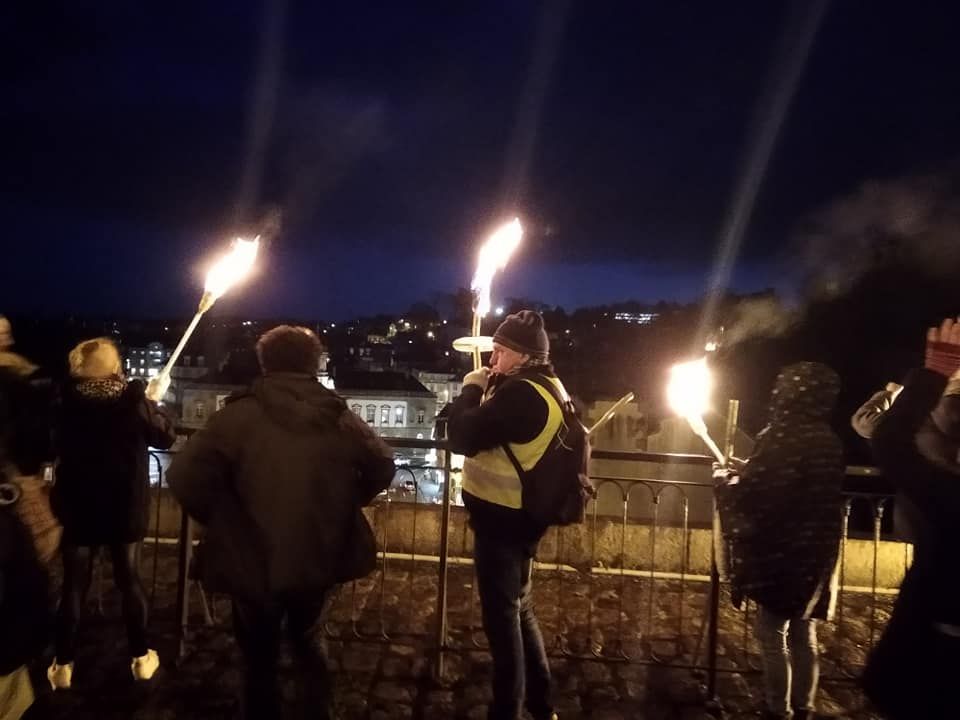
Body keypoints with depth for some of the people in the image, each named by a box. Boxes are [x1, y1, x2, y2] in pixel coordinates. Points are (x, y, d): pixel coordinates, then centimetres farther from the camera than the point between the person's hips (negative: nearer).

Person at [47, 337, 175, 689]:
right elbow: (165, 436, -4)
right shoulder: (132, 397, -13)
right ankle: (141, 658, 21)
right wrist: (153, 400, 8)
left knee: (74, 584, 11)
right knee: (128, 578, 12)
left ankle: (63, 665, 19)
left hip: (78, 505, 0)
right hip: (124, 505, 0)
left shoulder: (66, 399, -10)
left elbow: (54, 445, 4)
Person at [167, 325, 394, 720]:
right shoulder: (340, 416, -3)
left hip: (254, 562, -3)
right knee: (310, 645, 28)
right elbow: (382, 468, 6)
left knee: (260, 659, 20)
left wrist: (220, 518, -3)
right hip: (318, 558, 3)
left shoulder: (240, 414, -14)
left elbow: (185, 476, -20)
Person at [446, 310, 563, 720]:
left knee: (502, 616, 5)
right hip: (518, 515, 10)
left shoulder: (521, 394, -24)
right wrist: (488, 389, 3)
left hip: (502, 519, -10)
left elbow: (461, 437, -25)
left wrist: (472, 389, -14)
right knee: (519, 610, 22)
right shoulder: (548, 387, 9)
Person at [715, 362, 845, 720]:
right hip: (815, 551, 8)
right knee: (803, 633, 19)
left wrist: (727, 482, 0)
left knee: (772, 634, 6)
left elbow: (753, 494, -21)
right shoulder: (828, 440, 6)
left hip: (779, 551, -8)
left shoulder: (782, 436, -20)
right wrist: (745, 475, 19)